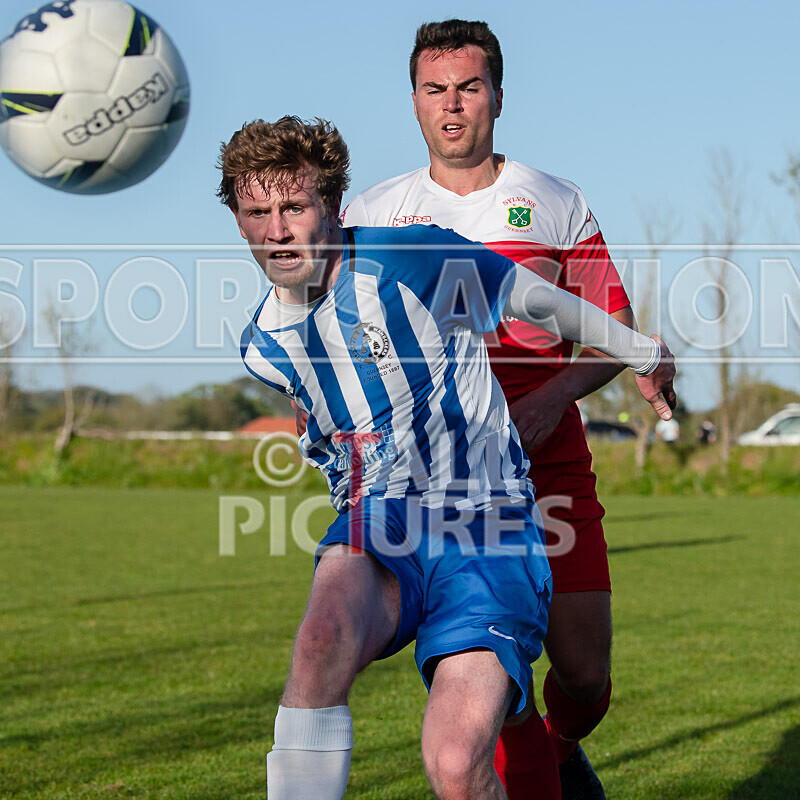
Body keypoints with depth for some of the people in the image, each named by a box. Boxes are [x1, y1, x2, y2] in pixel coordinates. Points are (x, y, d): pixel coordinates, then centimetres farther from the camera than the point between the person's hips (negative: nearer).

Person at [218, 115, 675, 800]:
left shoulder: (414, 260, -10)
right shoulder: (263, 348, 6)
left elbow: (536, 298, 6)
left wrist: (642, 354, 19)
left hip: (483, 523, -3)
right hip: (375, 529, 4)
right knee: (323, 637, -35)